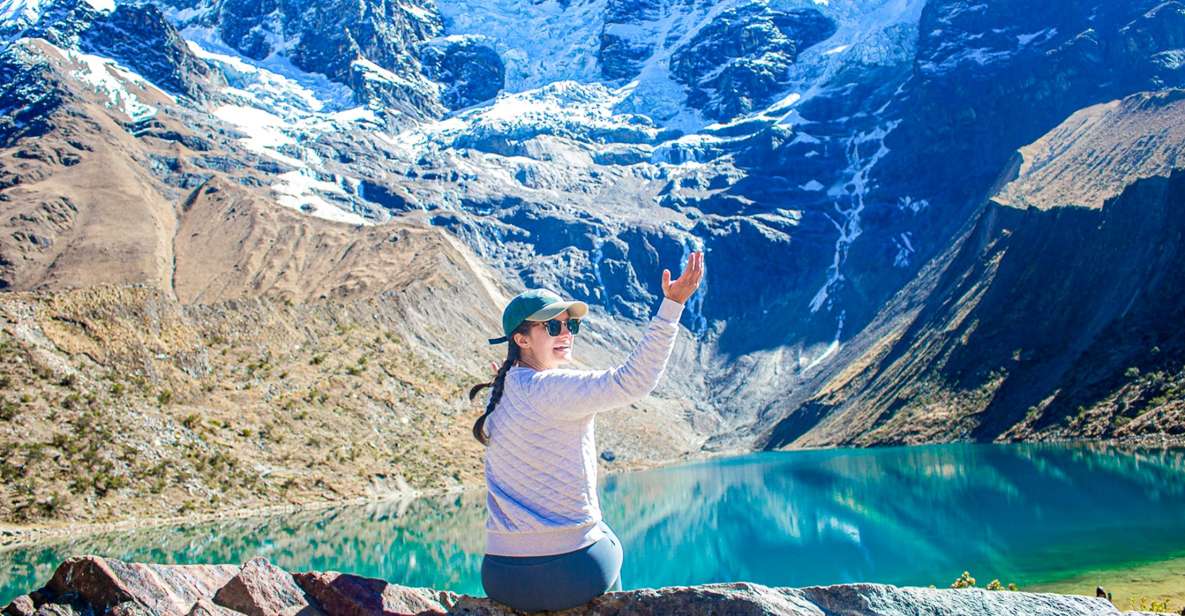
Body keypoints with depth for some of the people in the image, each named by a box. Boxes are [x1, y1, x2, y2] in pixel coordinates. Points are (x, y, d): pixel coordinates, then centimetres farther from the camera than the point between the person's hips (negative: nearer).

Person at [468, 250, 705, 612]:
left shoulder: (502, 393, 8)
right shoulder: (550, 388, -16)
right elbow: (633, 381, -26)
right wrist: (672, 305, -28)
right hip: (571, 575, -6)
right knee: (608, 544, 30)